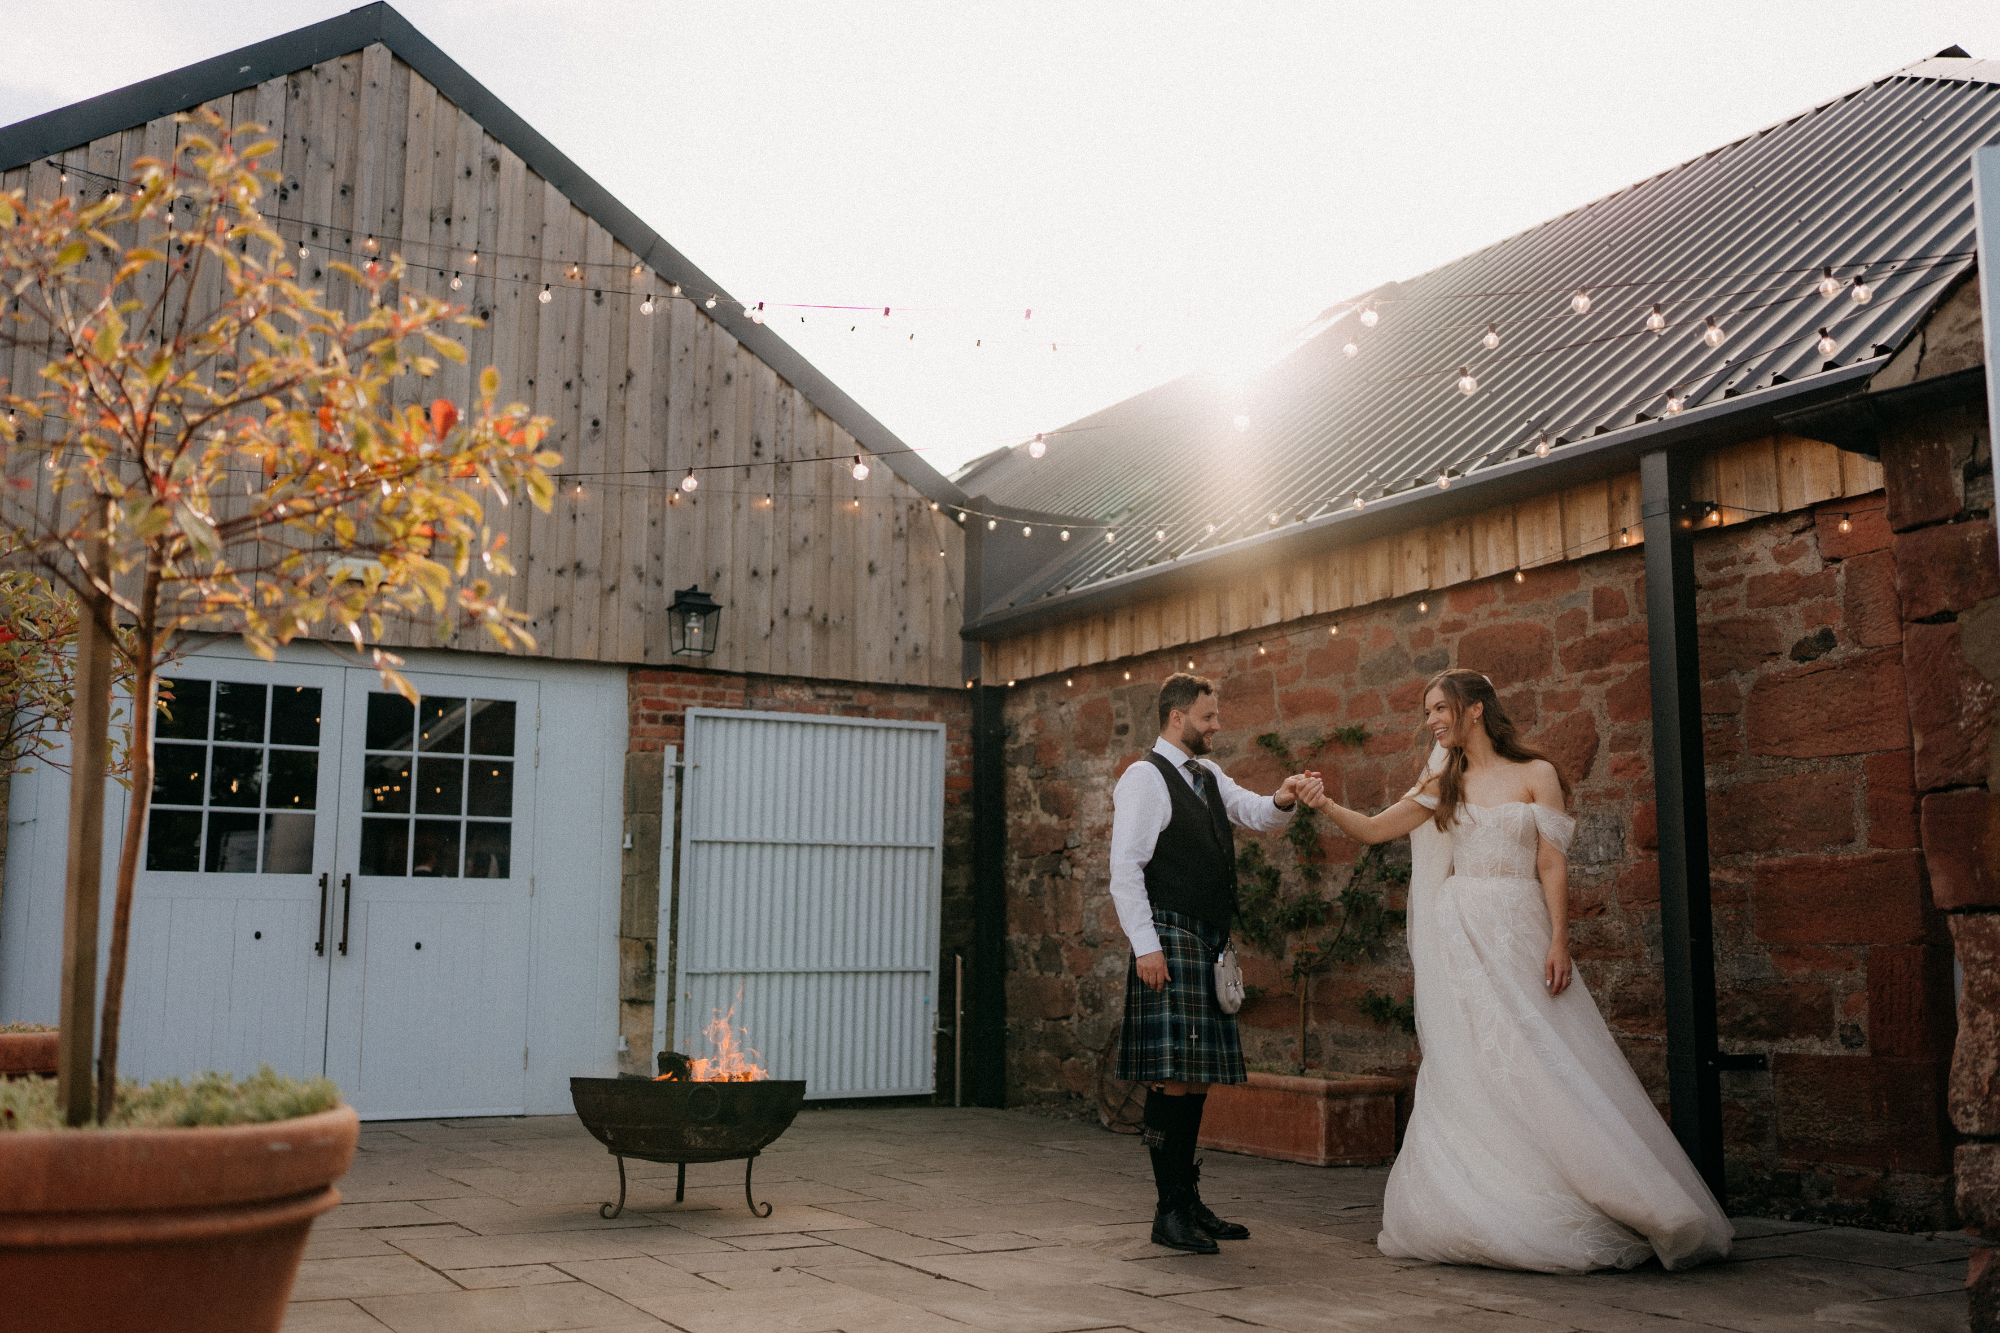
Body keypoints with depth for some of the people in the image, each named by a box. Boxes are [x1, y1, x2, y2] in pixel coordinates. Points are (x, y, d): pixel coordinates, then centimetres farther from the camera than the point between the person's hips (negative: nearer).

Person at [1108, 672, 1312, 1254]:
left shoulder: (1208, 775, 19)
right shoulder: (1145, 777, -7)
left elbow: (1256, 814, 16)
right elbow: (1125, 868, -13)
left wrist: (1282, 801, -8)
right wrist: (1146, 945, -18)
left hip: (1208, 944, 9)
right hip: (1169, 940, -9)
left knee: (1198, 1077, 11)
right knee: (1172, 1077, -10)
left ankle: (1190, 1205, 17)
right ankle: (1170, 1212, -5)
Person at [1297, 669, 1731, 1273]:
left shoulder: (1535, 774, 2)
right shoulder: (1444, 785, 13)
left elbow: (1552, 865, -4)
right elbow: (1373, 829, 12)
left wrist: (1559, 941, -12)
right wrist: (1325, 805, -3)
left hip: (1521, 934, -3)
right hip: (1462, 937, 3)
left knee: (1544, 1069, -5)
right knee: (1471, 1071, -2)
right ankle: (1489, 1214, 2)